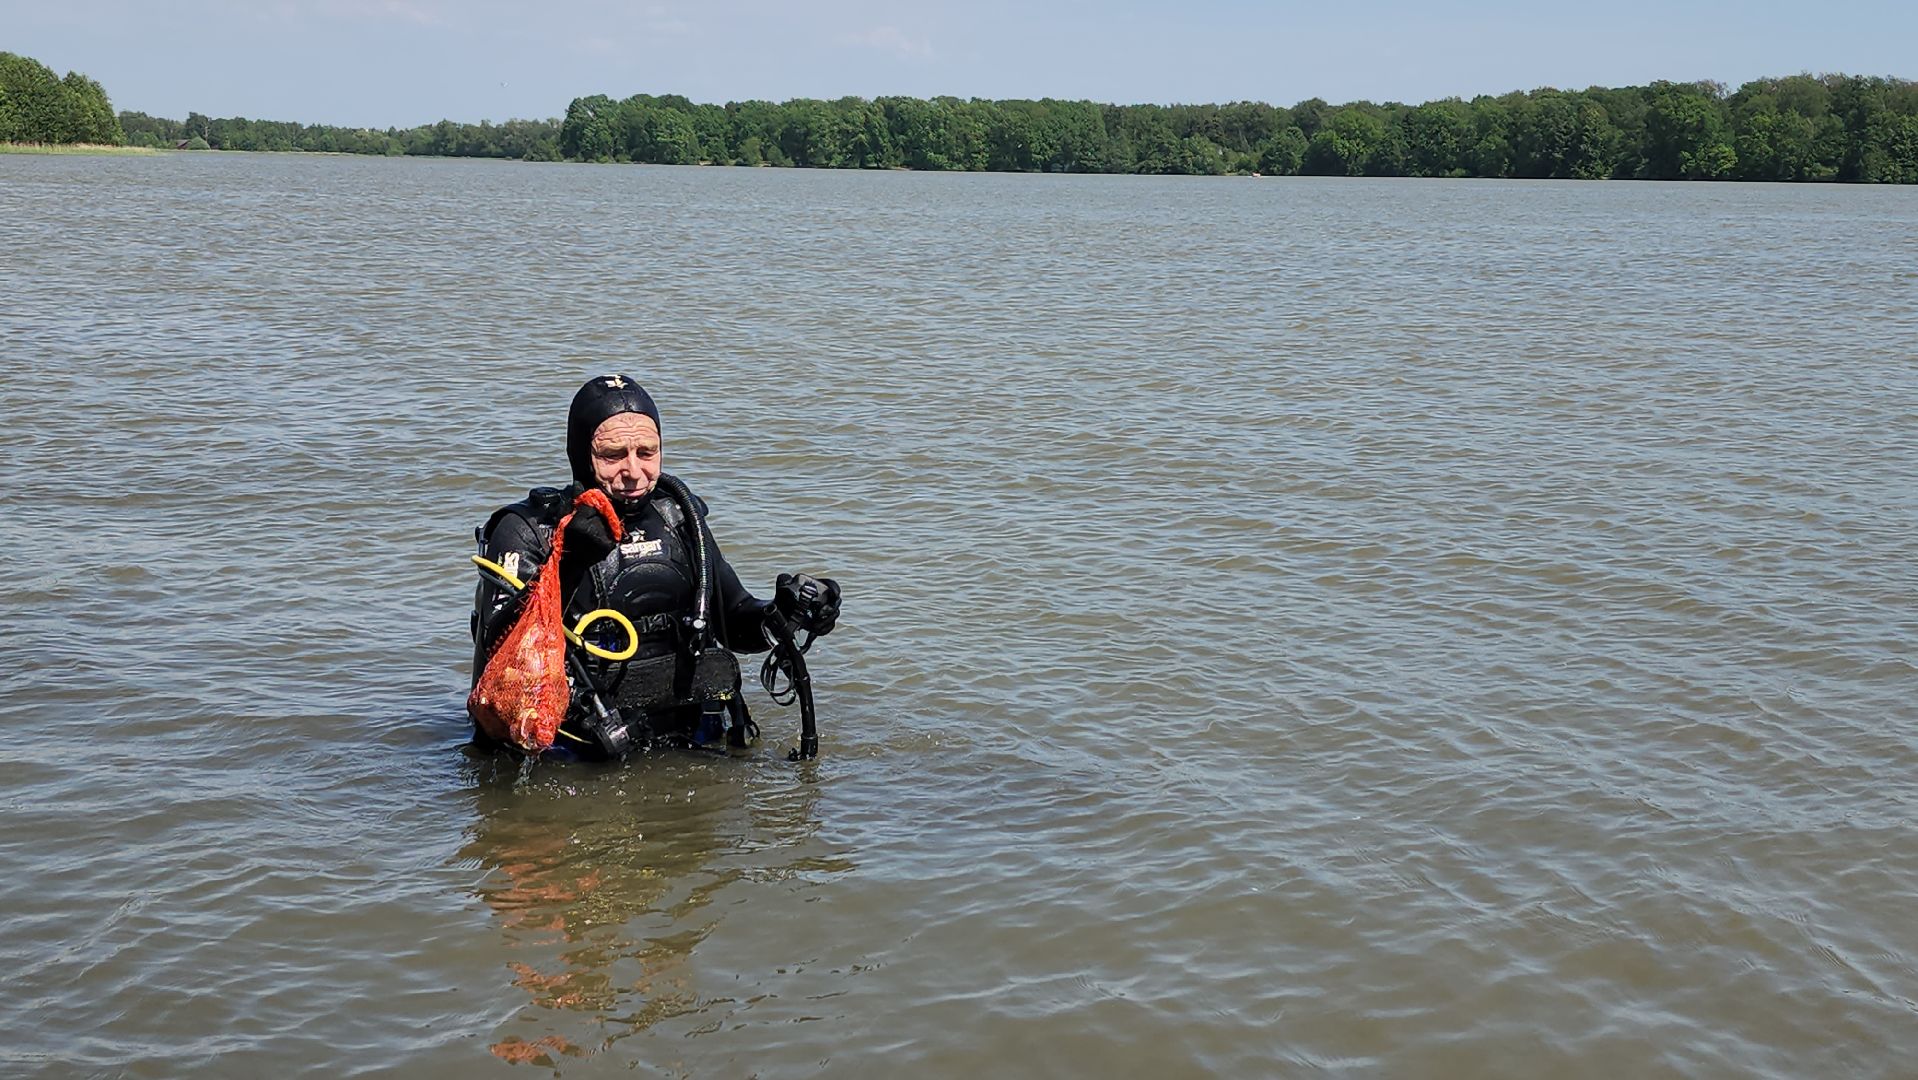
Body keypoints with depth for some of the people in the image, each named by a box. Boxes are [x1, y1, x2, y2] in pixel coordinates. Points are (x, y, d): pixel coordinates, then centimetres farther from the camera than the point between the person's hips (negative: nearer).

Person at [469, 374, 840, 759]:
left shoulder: (676, 517, 14)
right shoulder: (527, 531, -1)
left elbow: (734, 622, 24)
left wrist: (783, 614, 2)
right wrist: (566, 565, -25)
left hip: (684, 739, 5)